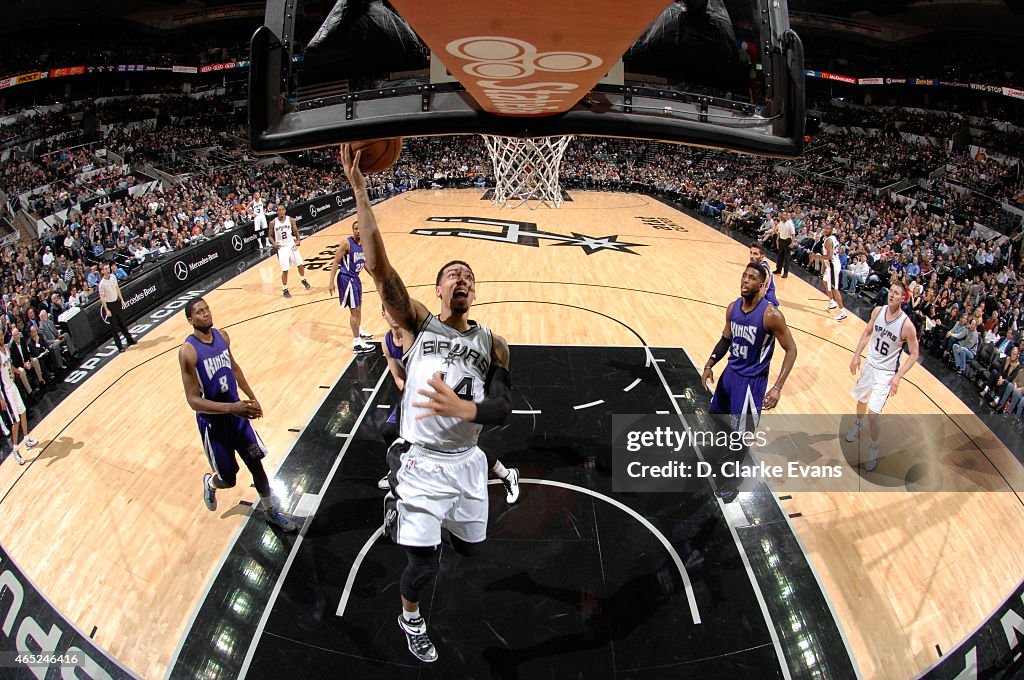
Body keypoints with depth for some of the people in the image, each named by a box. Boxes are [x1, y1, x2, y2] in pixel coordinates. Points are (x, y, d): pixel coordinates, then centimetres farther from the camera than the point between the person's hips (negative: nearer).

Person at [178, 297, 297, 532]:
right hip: (213, 422, -5)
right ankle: (210, 483, 44)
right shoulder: (188, 351, -23)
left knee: (256, 463, 10)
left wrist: (252, 398, 15)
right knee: (229, 479, 7)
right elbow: (194, 400, -23)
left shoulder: (222, 336, -3)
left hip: (237, 412, 5)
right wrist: (231, 408, -32)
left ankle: (270, 511, 29)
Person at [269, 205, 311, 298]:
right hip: (281, 247, -2)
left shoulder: (290, 220, -3)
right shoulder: (273, 223, -6)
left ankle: (303, 280, 38)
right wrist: (273, 243, -15)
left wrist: (298, 240, -8)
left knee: (300, 264, 9)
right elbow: (270, 235, 3)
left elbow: (296, 231, 8)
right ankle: (285, 289, 11)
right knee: (285, 270, -4)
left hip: (291, 245, 2)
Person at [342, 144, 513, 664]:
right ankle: (410, 619, 35)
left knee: (469, 546, 21)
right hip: (420, 463, -3)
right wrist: (358, 188, -27)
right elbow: (378, 265, -19)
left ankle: (443, 521, 58)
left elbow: (502, 409, -11)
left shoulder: (492, 343, -1)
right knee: (423, 563, 1)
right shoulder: (418, 324, -7)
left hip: (467, 463, 3)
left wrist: (460, 407, -32)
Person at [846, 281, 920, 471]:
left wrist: (898, 376, -20)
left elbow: (914, 354, -13)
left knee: (872, 414, -9)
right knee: (861, 399, 26)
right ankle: (858, 424, 57)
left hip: (886, 373, -5)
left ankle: (874, 448, 15)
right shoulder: (878, 311, -9)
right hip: (869, 364, 5)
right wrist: (856, 356, 4)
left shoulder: (907, 325, -23)